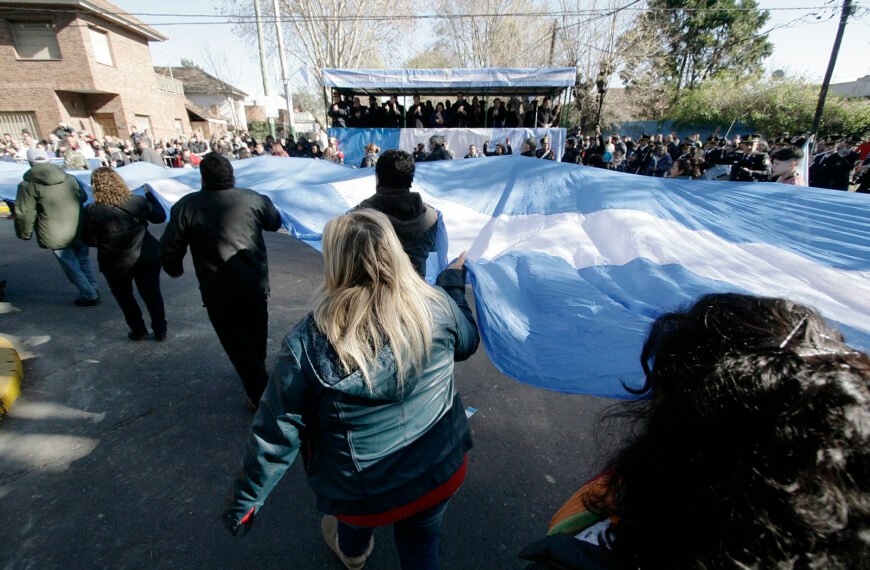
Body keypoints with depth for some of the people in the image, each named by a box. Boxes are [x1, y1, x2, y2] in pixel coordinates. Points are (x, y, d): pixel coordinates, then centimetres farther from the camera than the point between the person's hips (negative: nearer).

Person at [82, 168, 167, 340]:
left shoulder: (93, 210, -11)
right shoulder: (138, 201, -5)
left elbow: (89, 240, -7)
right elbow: (160, 216, 9)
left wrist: (106, 240, 14)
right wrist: (149, 195, 20)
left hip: (115, 263, -1)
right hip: (147, 257, 2)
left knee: (124, 296, 20)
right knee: (152, 294, 11)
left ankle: (138, 330, 24)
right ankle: (160, 330, 14)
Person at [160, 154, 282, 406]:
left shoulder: (187, 206, -12)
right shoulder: (253, 198, -5)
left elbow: (168, 250, -8)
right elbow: (275, 223, 13)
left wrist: (175, 270, 13)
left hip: (219, 293, -4)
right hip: (257, 284, 4)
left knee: (239, 345, 9)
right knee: (256, 336, 25)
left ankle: (261, 396, 14)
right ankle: (259, 373, 48)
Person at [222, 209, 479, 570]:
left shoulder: (306, 344, -27)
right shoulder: (437, 307, -20)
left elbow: (275, 435, -17)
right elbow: (467, 343, 2)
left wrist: (243, 501, 2)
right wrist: (454, 281, 15)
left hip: (362, 497, 1)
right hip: (444, 474, 0)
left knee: (356, 524, 38)